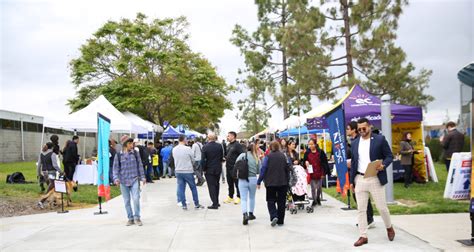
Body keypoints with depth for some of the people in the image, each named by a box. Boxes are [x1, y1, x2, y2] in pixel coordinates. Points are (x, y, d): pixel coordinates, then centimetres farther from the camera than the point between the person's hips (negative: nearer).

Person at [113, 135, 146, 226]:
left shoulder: (135, 153, 3)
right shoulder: (118, 155, 1)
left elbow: (140, 165, 9)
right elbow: (116, 168, 4)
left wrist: (142, 177, 8)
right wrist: (116, 178, -8)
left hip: (134, 179, -1)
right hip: (123, 181, 1)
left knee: (136, 198, -11)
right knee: (126, 201, 6)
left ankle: (137, 218, 2)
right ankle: (130, 218, 18)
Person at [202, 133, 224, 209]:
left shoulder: (205, 147, -13)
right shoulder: (219, 146, -4)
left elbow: (203, 159, -13)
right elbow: (222, 157, 3)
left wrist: (204, 169, -3)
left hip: (209, 169, -4)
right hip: (218, 169, 4)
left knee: (211, 186, 0)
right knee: (216, 185, 18)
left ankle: (215, 204, -3)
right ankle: (216, 202, 25)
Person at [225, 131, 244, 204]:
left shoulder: (237, 145, -12)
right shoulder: (228, 145, 15)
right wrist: (226, 158, 10)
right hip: (228, 167, 8)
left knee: (237, 183, 0)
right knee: (230, 183, 15)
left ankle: (238, 197, 9)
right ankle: (230, 197, 25)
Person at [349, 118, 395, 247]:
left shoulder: (380, 139, -3)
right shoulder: (355, 143, 9)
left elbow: (389, 156, -1)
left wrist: (383, 165, -22)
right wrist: (351, 181, 11)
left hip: (375, 179, -3)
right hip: (359, 179, 3)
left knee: (382, 207, 5)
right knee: (361, 209, 3)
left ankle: (389, 228, 32)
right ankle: (363, 236, 11)